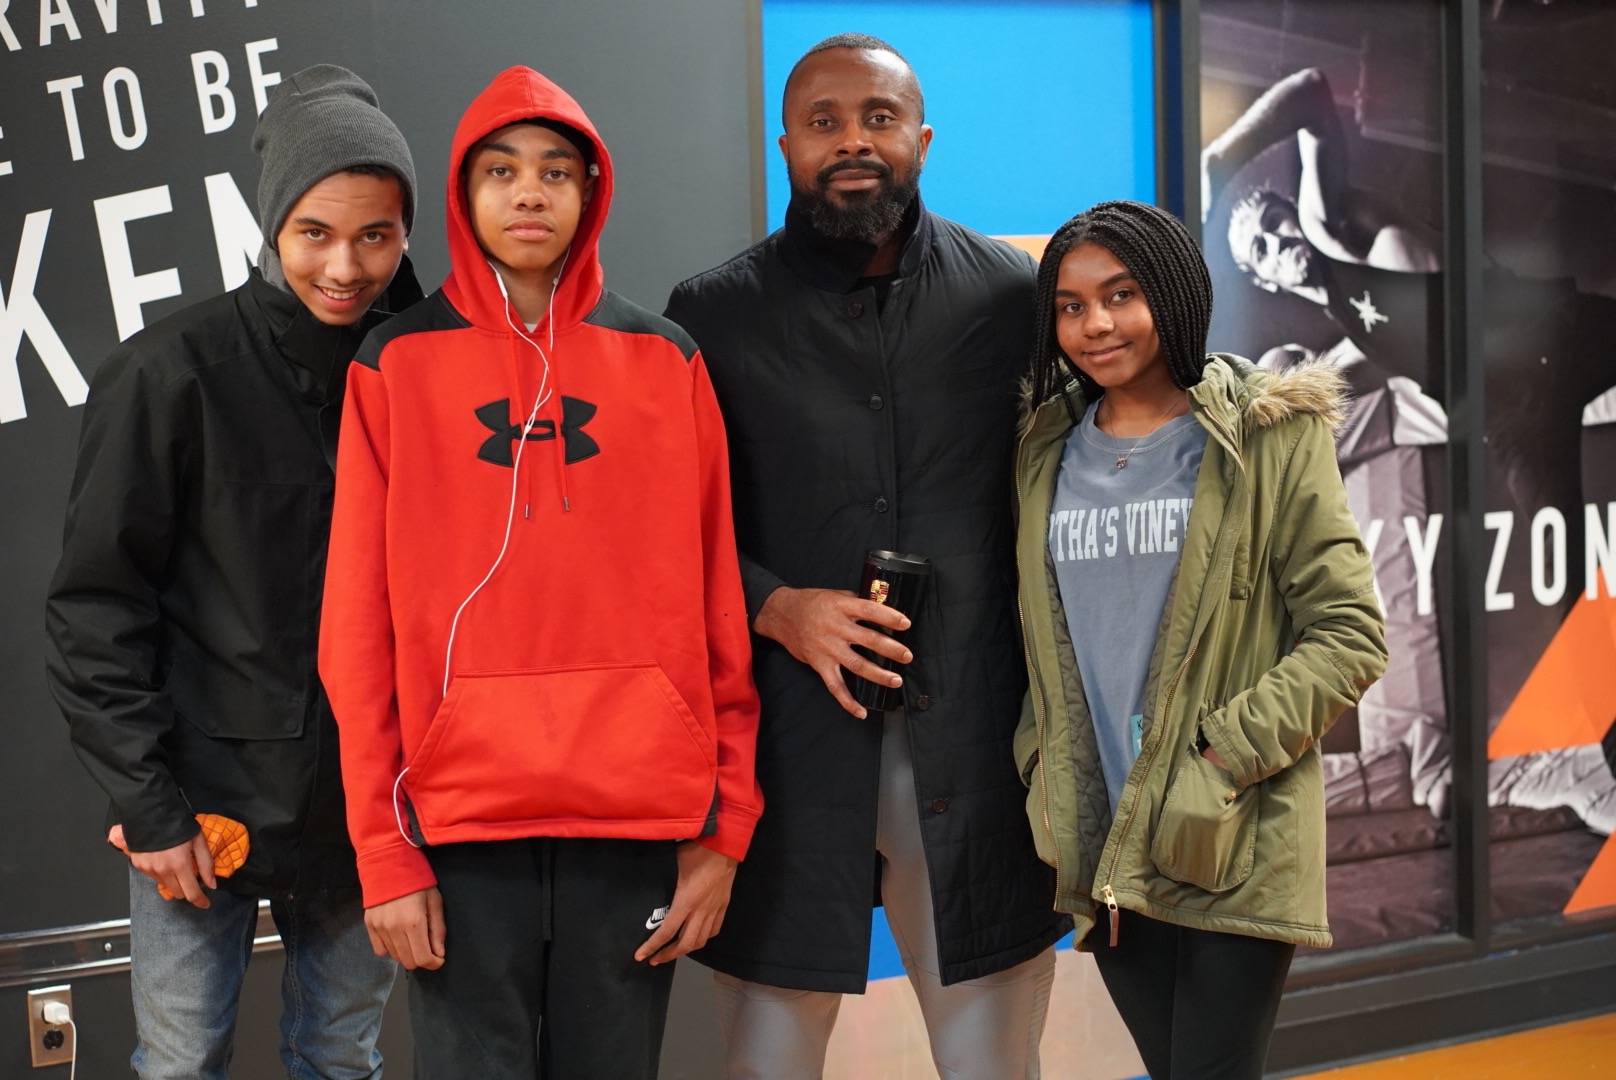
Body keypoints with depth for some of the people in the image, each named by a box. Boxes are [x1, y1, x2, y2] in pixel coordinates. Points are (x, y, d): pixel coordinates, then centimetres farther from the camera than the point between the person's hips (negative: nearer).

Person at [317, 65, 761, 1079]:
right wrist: (383, 850, -5)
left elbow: (716, 607, 6)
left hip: (638, 810, 1)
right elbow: (359, 626, 1)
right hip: (462, 812, -1)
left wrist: (723, 826, 0)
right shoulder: (397, 366, 4)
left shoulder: (666, 363, 8)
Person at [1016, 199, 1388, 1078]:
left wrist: (1227, 753, -14)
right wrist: (1038, 755, 5)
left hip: (1232, 843, -4)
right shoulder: (1046, 451, 11)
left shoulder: (1271, 437, -3)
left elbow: (1348, 635, -7)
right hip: (1099, 843, 4)